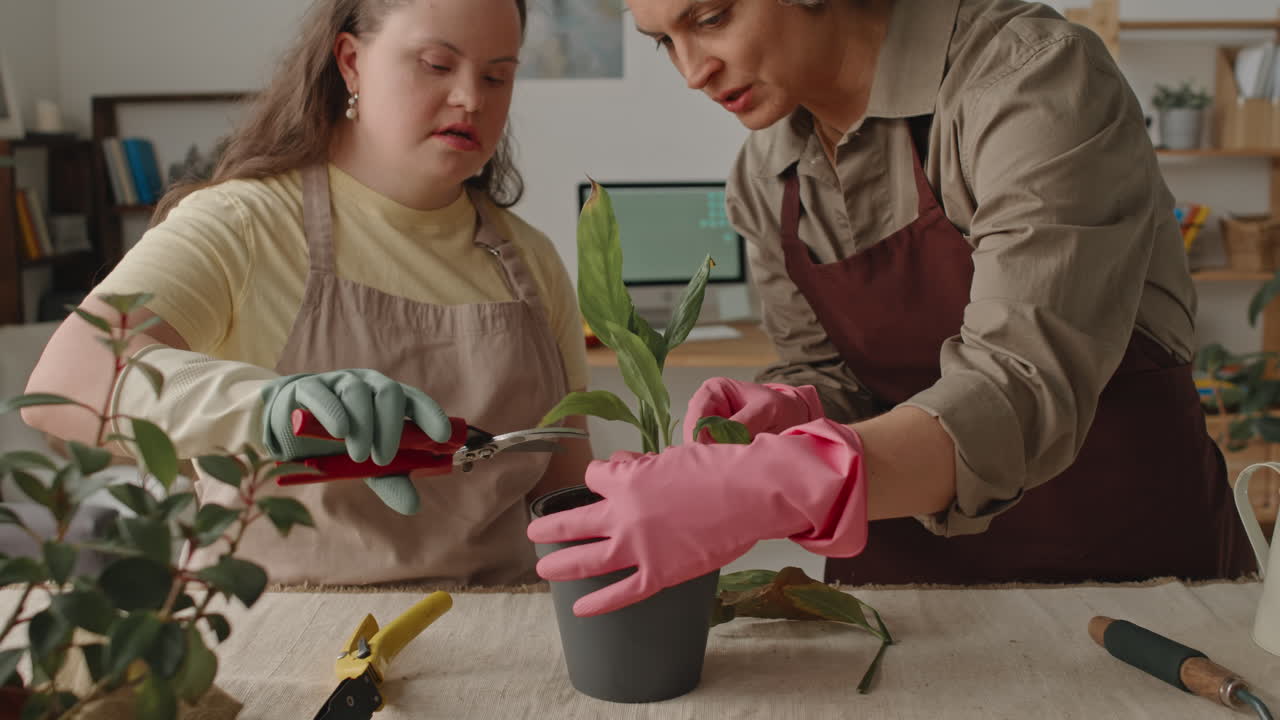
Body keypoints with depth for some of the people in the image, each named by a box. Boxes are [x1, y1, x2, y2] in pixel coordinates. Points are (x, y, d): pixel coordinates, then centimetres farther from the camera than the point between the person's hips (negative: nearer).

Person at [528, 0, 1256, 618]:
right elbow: (832, 374, 6)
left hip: (1123, 545, -5)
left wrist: (776, 484, -46)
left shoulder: (1032, 74, -22)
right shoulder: (765, 174, -1)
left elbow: (1027, 390, -31)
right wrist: (781, 412, -19)